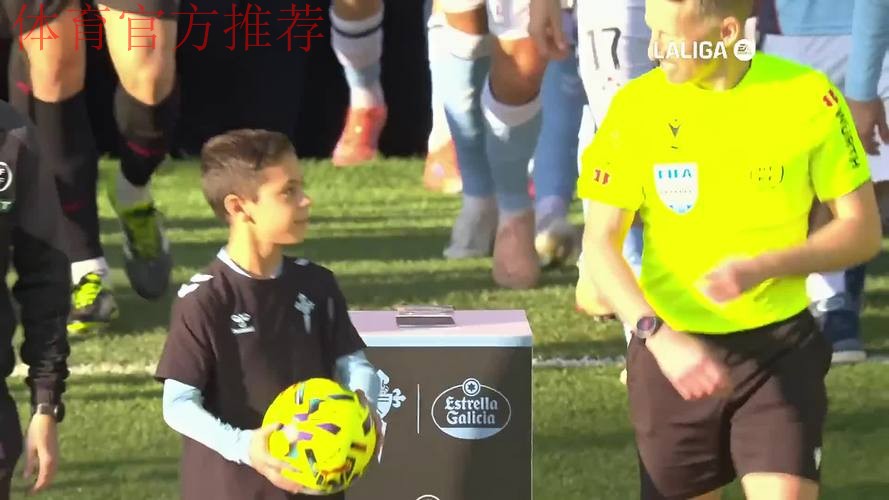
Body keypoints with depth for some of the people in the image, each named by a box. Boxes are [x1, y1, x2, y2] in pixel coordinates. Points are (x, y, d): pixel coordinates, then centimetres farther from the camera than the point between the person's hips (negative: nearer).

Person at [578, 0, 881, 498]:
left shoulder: (808, 97, -8)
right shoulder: (636, 106, -6)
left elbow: (863, 231, -2)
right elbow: (600, 243, -7)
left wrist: (762, 266, -18)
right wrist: (659, 336, -23)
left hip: (779, 349, -2)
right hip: (672, 353, 2)